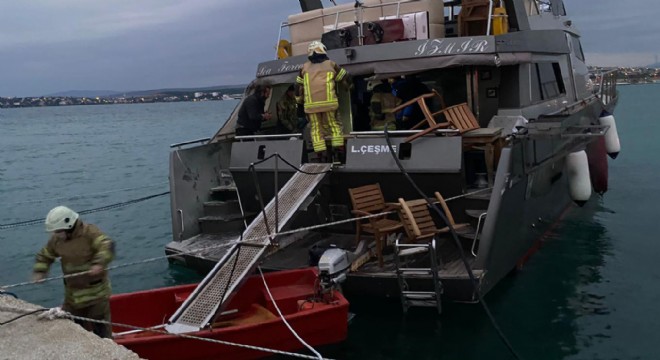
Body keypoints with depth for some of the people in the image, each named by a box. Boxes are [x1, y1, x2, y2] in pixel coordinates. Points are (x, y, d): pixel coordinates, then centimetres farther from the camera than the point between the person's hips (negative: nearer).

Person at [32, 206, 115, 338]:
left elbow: (107, 247, -33)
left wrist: (99, 264, -48)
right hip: (73, 292, 6)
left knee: (100, 327, 5)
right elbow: (44, 255, 15)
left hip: (95, 291, -6)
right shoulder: (56, 239, 0)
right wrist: (39, 271, -2)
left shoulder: (90, 232, -19)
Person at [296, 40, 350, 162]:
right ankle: (339, 148, 3)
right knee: (334, 124, 10)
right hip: (328, 102, -1)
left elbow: (300, 88, 15)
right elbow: (345, 80, 15)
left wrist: (301, 101, 24)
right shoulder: (331, 65, 10)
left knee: (316, 128, 6)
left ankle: (321, 153, 0)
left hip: (311, 104, 1)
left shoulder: (305, 67, 14)